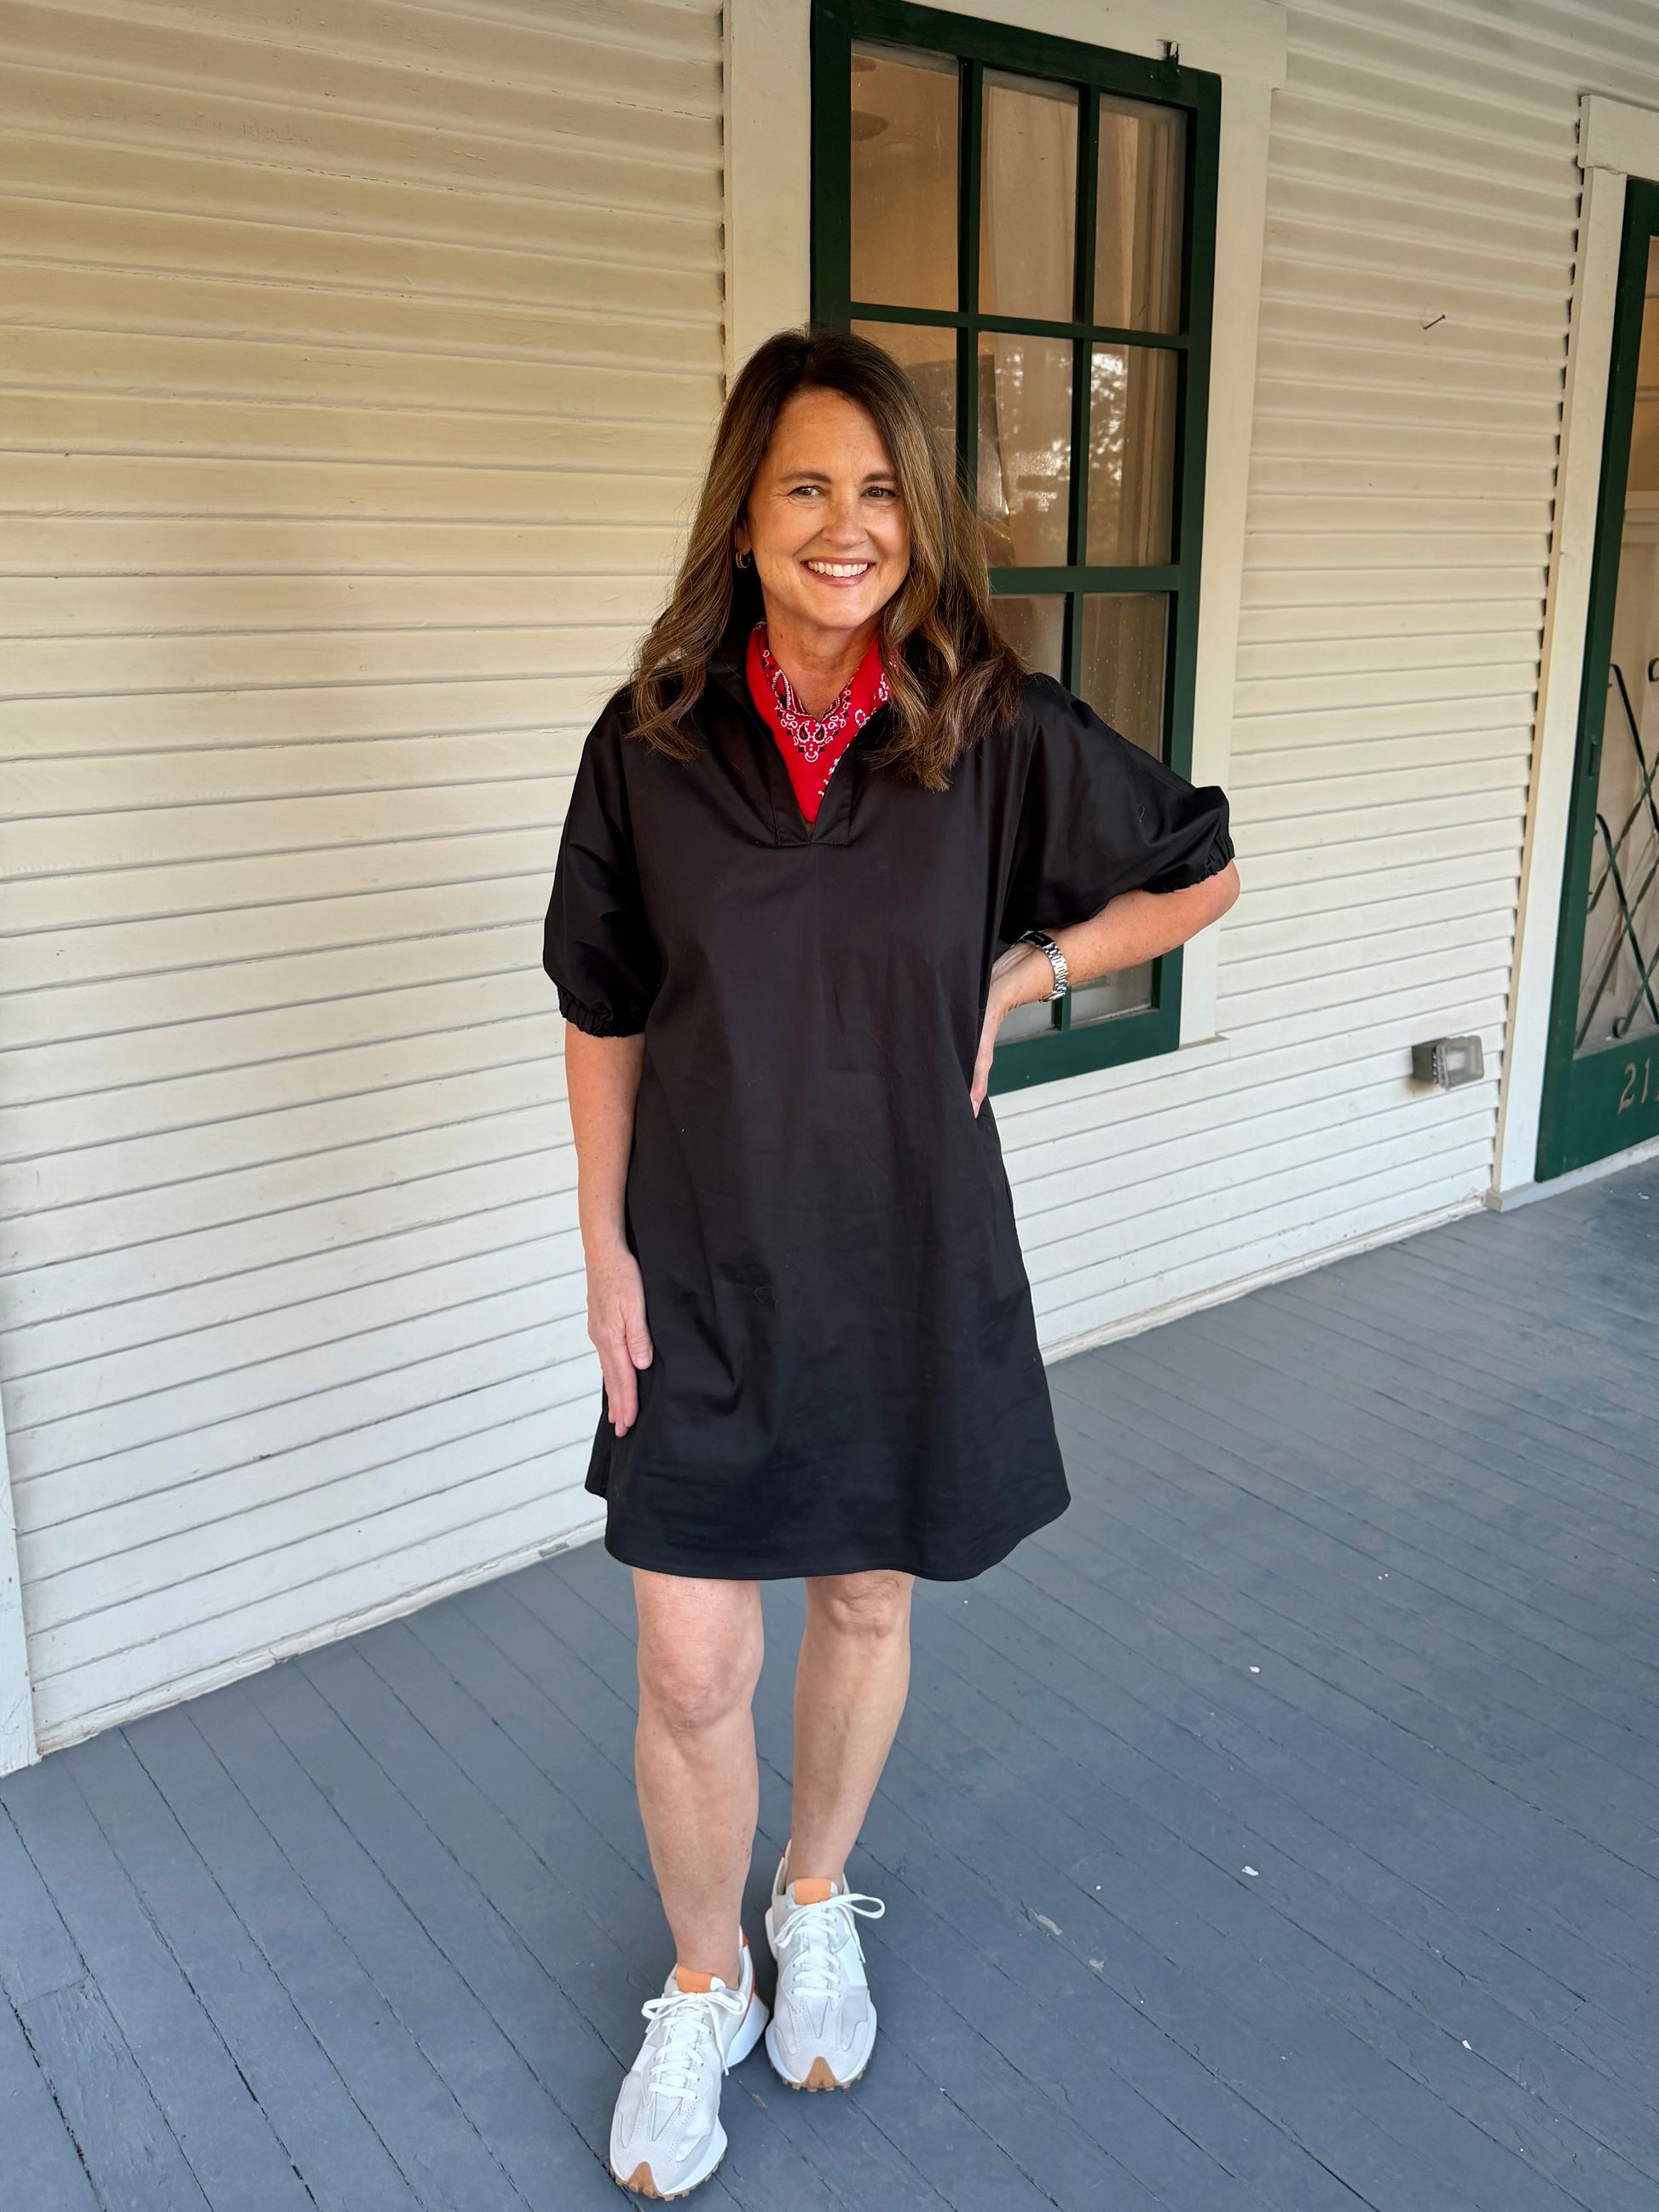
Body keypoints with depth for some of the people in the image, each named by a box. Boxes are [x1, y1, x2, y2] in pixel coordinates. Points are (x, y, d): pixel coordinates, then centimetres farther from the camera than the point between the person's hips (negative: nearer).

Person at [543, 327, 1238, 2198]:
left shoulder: (997, 731, -9)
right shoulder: (650, 743, -6)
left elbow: (1199, 871, 5)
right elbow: (603, 1019, 1)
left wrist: (1020, 976, -6)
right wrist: (607, 1252, -1)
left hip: (909, 1257, 0)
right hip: (709, 1265, 0)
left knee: (866, 1603, 18)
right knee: (689, 1670, 4)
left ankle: (817, 1903, 47)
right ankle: (703, 1988, 34)